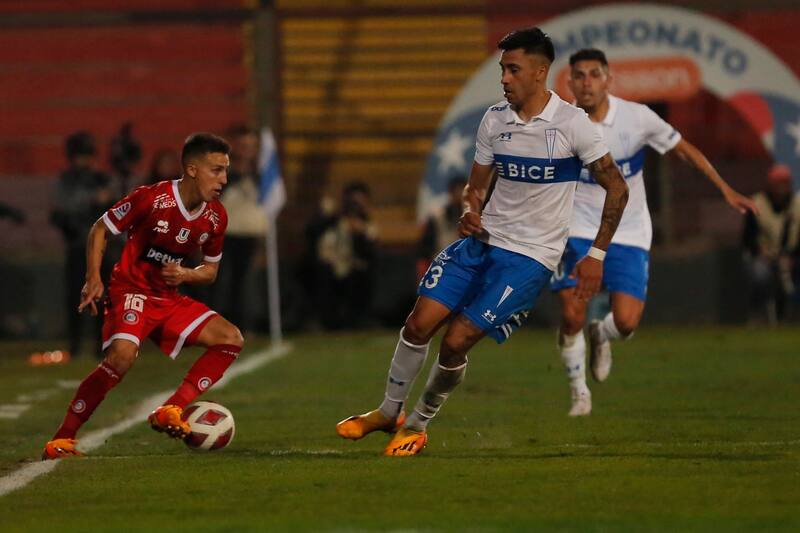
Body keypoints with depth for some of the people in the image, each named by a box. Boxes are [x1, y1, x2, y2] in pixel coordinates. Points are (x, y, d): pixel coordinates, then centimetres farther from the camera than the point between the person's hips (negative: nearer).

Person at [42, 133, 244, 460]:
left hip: (169, 298, 7)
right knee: (123, 355, -33)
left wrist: (185, 275, -9)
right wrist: (93, 279, -16)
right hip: (131, 290, -7)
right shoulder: (152, 199, -17)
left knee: (231, 340, -5)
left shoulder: (216, 217, 1)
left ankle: (170, 411, -11)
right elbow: (100, 229, -5)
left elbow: (210, 270, 14)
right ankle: (62, 439, -23)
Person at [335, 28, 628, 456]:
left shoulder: (572, 124, -12)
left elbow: (616, 188, -4)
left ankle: (419, 424, 11)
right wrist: (469, 211, -9)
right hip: (483, 240, 5)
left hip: (531, 256, -5)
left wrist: (597, 255, -7)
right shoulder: (494, 119, 3)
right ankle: (389, 412, 15)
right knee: (419, 323, -6)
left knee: (456, 341, -12)